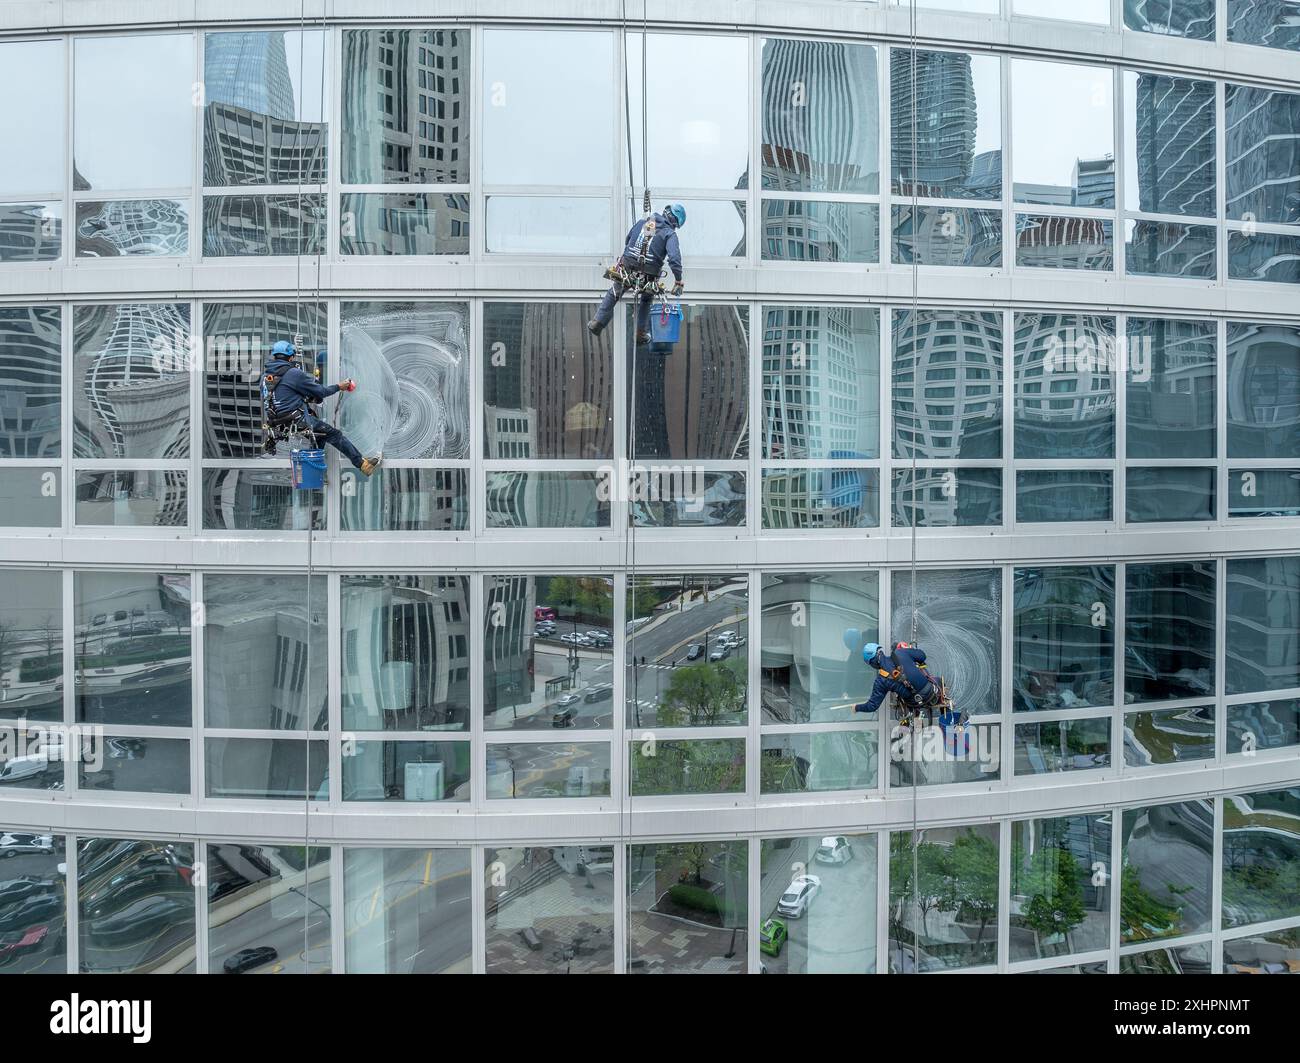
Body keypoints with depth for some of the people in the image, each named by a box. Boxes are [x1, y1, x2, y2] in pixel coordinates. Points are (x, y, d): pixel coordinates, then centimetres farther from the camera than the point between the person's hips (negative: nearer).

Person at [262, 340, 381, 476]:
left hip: (277, 422, 8)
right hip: (298, 421, -8)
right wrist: (339, 387, 11)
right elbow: (320, 391, -6)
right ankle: (363, 464, 3)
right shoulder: (293, 373, -12)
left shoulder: (265, 374, 11)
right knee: (334, 434, 1)